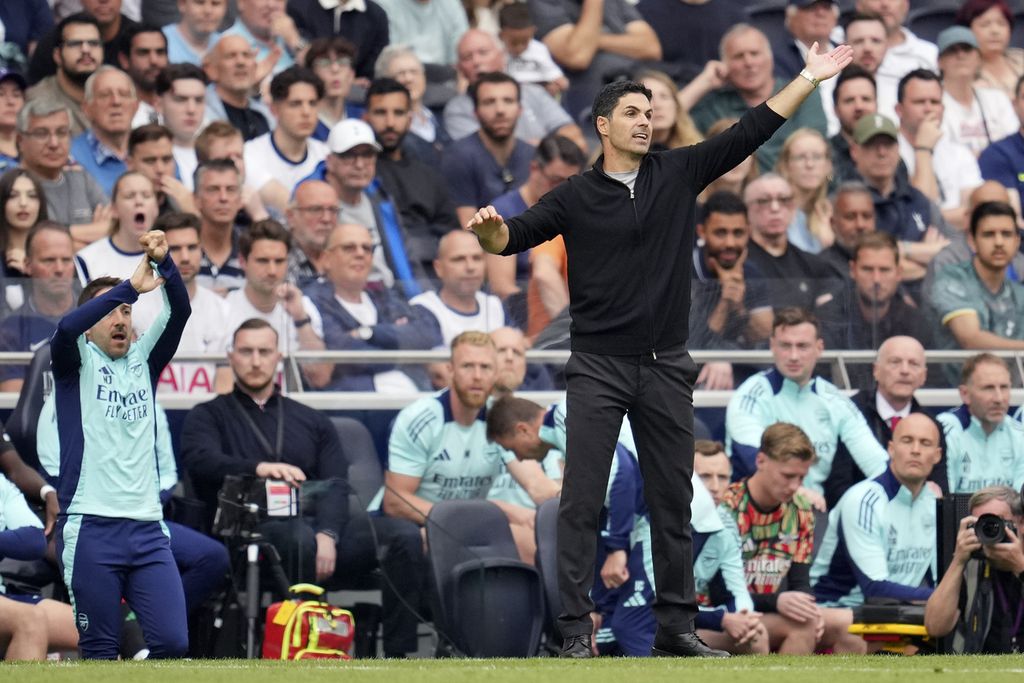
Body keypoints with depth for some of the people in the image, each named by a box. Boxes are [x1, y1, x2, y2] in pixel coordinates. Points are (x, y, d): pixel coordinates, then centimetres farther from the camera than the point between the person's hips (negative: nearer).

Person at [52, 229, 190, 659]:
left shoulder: (143, 359, 17)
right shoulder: (76, 361, 6)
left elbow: (179, 312, 3)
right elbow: (67, 328, -17)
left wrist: (163, 262, -15)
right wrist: (130, 286, -23)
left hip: (147, 529, 4)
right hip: (91, 528, -4)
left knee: (172, 642, -7)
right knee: (100, 651, -4)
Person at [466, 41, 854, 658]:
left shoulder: (679, 175, 6)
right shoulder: (575, 197, 1)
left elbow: (750, 134, 5)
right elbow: (514, 238, -4)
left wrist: (811, 78, 0)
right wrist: (492, 229, -28)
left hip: (666, 368, 3)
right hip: (599, 369, -3)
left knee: (673, 500, 8)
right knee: (582, 501, -6)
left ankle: (677, 626, 15)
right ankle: (576, 630, -5)